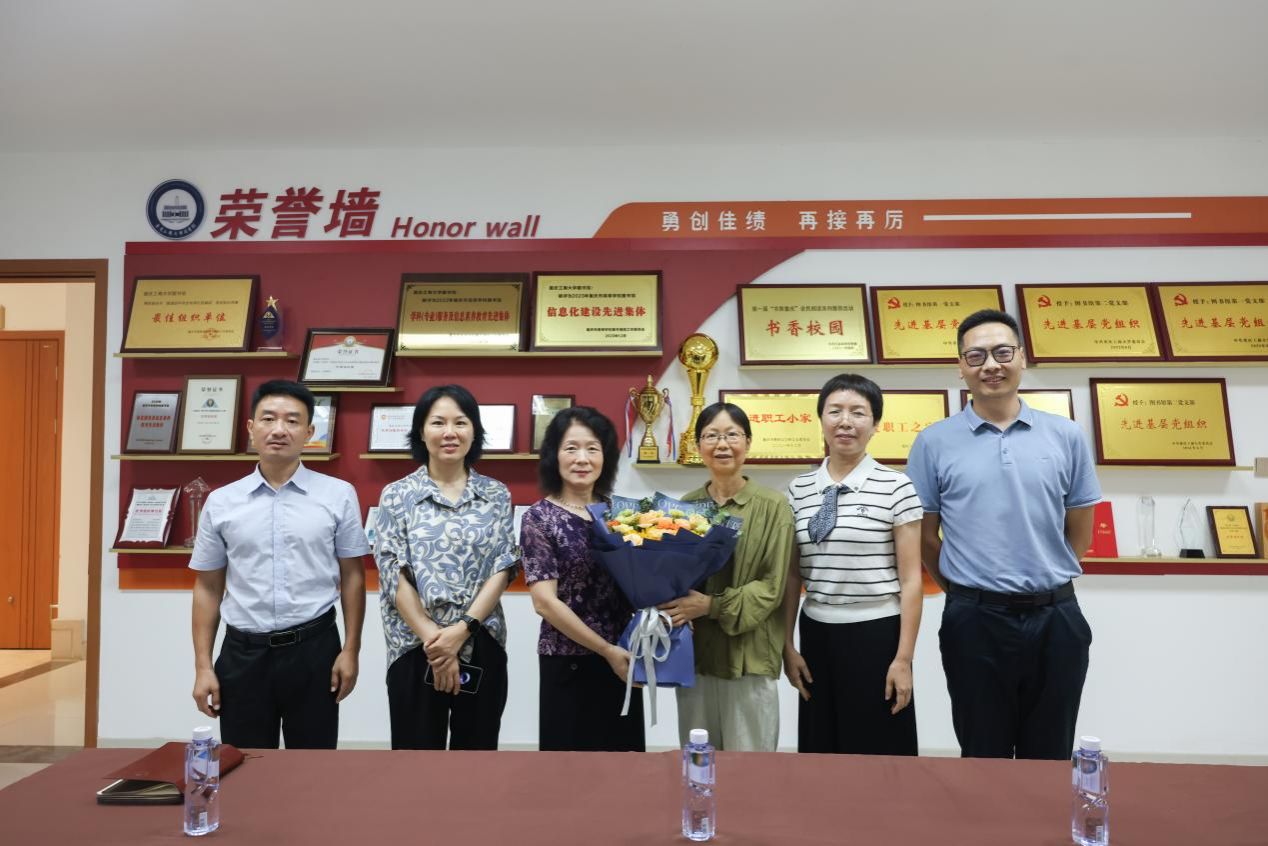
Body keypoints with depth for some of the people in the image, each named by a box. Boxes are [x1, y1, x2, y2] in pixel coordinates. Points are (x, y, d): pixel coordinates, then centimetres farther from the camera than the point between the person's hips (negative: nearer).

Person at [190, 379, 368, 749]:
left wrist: (350, 650, -3)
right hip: (243, 652, 2)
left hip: (313, 648, -1)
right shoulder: (220, 502, 3)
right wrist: (203, 666, 4)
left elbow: (352, 577, 0)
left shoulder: (339, 495, -3)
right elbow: (208, 588, 7)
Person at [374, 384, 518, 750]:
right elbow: (395, 576, -5)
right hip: (416, 649, -1)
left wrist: (462, 629, -14)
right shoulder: (397, 496, 1)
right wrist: (434, 641, -13)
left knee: (477, 748, 11)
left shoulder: (496, 495, 4)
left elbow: (503, 568, -2)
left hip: (482, 647, 1)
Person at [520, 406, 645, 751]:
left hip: (621, 661, 5)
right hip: (569, 664, -4)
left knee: (622, 752, 13)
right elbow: (545, 602, -14)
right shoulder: (540, 517, -8)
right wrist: (606, 649, -14)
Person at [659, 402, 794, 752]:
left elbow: (772, 587, -9)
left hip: (749, 656, -4)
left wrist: (712, 605, -19)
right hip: (694, 654, 4)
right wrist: (669, 605, -10)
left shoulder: (772, 506, -6)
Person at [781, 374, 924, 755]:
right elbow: (793, 575, 7)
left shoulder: (897, 487, -7)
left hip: (877, 635, -3)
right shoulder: (799, 489, 4)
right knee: (820, 752, 15)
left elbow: (911, 580, -7)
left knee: (878, 756, 8)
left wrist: (904, 658, -9)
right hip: (817, 634, 4)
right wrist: (787, 644, 6)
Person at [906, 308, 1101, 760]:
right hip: (975, 620, -2)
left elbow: (1079, 533, 11)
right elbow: (924, 536, 4)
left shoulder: (1066, 436, 3)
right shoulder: (934, 442, -3)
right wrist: (967, 591, 7)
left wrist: (1044, 580, 9)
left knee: (1051, 757, 16)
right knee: (984, 757, 13)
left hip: (1055, 617, 2)